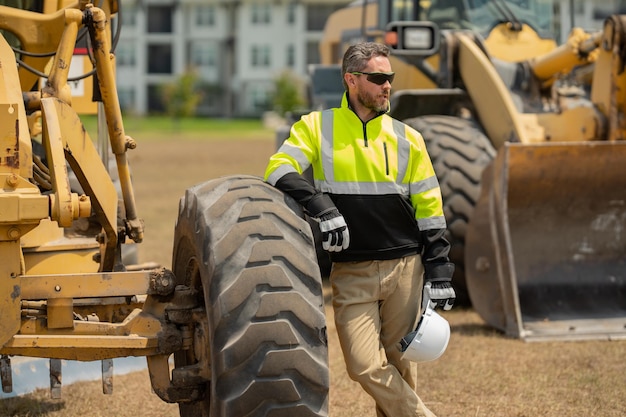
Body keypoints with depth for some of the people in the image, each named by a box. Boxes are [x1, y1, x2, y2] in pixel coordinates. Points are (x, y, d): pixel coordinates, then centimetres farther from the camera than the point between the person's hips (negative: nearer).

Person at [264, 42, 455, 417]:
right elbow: (280, 171, -10)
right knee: (366, 366, -11)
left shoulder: (406, 138, 7)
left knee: (398, 365, 5)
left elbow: (429, 211, 9)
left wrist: (439, 274, 2)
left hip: (404, 270, 1)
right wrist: (322, 208, -25)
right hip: (351, 273, -1)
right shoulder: (317, 128, 4)